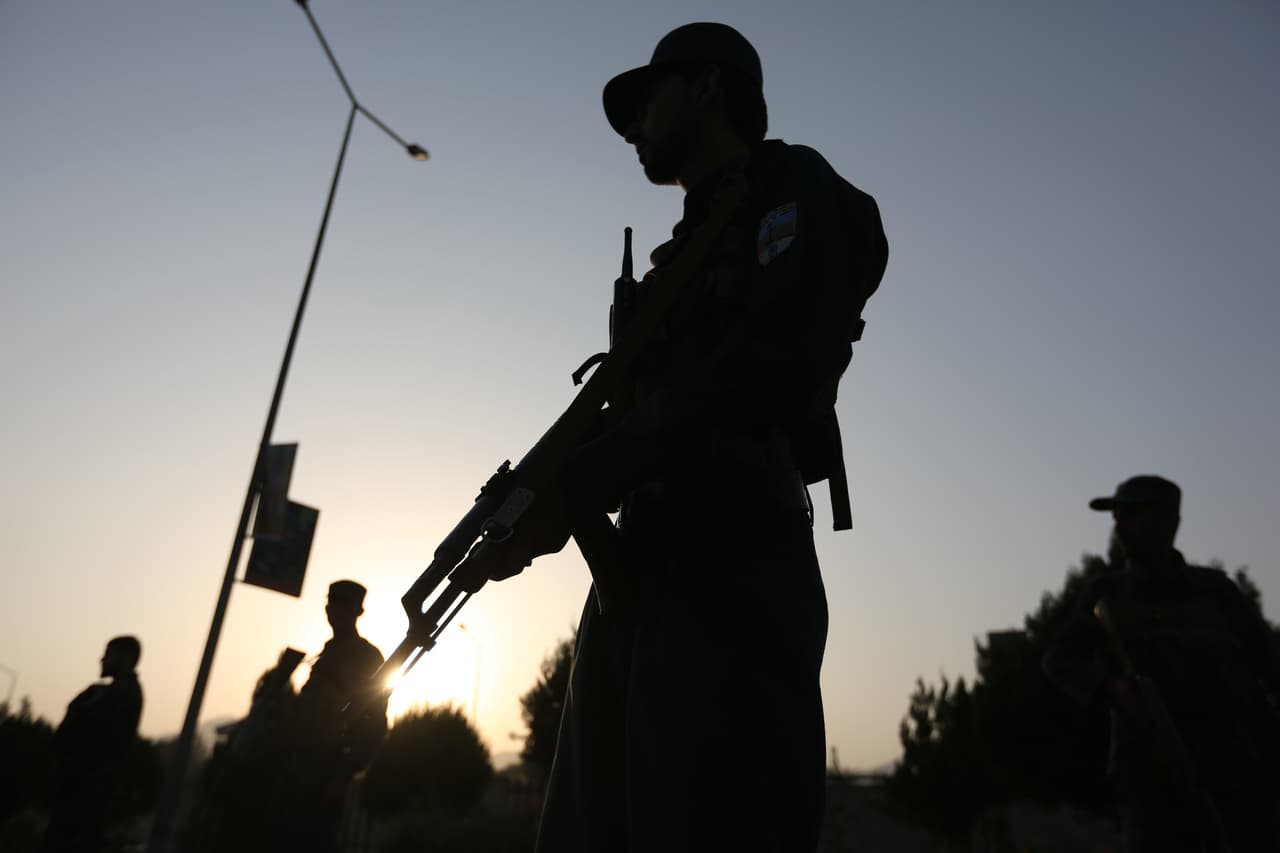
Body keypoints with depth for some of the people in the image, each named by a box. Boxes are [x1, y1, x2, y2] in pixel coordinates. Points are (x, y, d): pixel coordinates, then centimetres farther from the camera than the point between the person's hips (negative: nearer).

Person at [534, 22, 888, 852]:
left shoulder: (795, 191, 3)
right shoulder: (687, 250, 27)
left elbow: (777, 367, -16)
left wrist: (582, 480, -14)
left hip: (733, 571, -8)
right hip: (641, 573, 9)